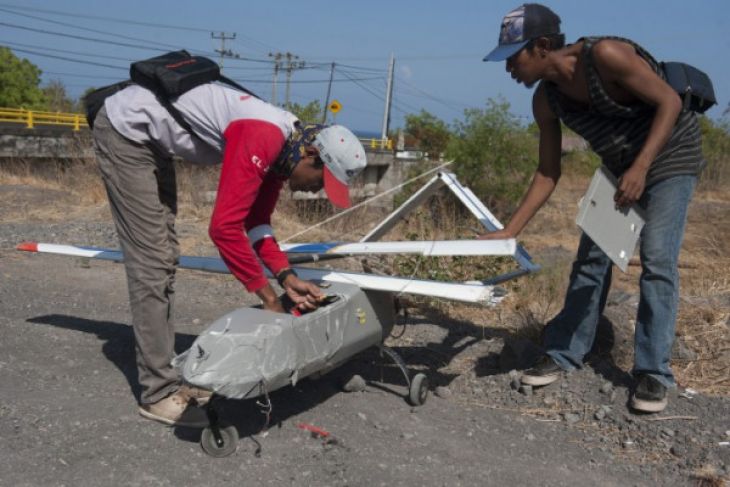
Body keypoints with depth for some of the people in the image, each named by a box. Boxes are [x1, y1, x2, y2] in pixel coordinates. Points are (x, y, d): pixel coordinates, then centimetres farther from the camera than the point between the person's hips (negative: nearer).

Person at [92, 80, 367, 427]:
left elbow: (256, 221, 8)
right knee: (152, 263, -11)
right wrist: (269, 297, -22)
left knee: (165, 258, 11)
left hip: (151, 138, 10)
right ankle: (159, 393, -3)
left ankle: (163, 375, 20)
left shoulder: (281, 145, -1)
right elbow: (224, 227, -31)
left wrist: (286, 277, -4)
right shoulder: (264, 138, -30)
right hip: (126, 128, -10)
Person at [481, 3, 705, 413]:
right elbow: (549, 173, -5)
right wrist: (510, 232, -9)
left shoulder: (605, 55, -29)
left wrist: (641, 167, -31)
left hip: (670, 155, -6)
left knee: (657, 259, -13)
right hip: (621, 165, 6)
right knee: (591, 258, 3)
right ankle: (564, 355, 13)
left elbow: (670, 102, -23)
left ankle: (654, 373, -3)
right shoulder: (546, 100, -10)